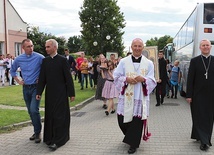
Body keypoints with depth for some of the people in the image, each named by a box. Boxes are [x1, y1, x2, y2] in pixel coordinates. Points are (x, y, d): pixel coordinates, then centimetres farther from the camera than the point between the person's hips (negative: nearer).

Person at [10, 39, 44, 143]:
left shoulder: (39, 57, -11)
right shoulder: (18, 59, 2)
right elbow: (12, 71, 19)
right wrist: (18, 80, 10)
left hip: (36, 87, -4)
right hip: (25, 88, 5)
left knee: (34, 110, -15)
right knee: (30, 111, 10)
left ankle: (38, 132, 2)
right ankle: (36, 131, 25)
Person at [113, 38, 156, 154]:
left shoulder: (149, 63, 3)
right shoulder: (124, 61, 3)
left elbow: (152, 81, 3)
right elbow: (116, 76, 3)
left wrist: (143, 79, -18)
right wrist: (126, 79, -15)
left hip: (140, 97, -1)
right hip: (126, 96, 1)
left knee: (137, 121, 1)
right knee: (122, 119, 8)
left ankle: (133, 143, 19)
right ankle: (131, 136, 38)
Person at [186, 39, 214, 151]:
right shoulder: (194, 61, -1)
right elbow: (190, 79, -3)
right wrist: (189, 95, -8)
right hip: (198, 95, -2)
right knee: (200, 117, -1)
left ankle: (200, 136, 26)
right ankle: (204, 141, 5)